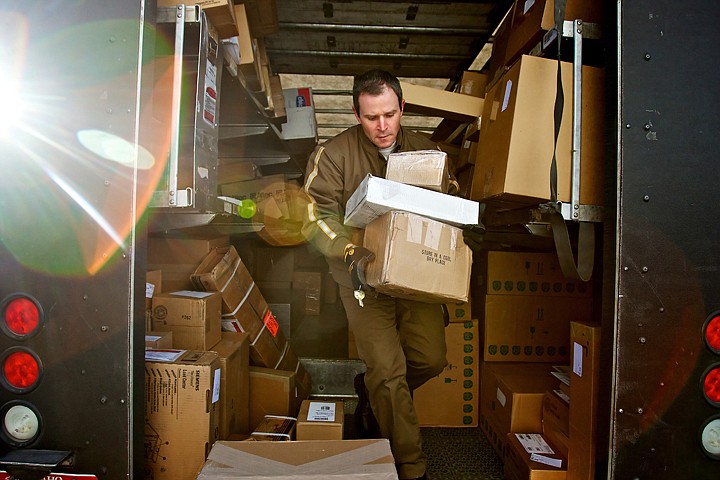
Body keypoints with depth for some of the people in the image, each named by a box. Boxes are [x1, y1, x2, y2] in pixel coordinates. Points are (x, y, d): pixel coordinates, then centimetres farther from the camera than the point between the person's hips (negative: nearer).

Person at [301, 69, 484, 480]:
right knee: (387, 369, -7)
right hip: (364, 277, -4)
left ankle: (377, 393, 36)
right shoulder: (334, 154, -7)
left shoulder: (426, 150, 5)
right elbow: (318, 217, -13)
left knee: (432, 359, 4)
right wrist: (351, 253, -29)